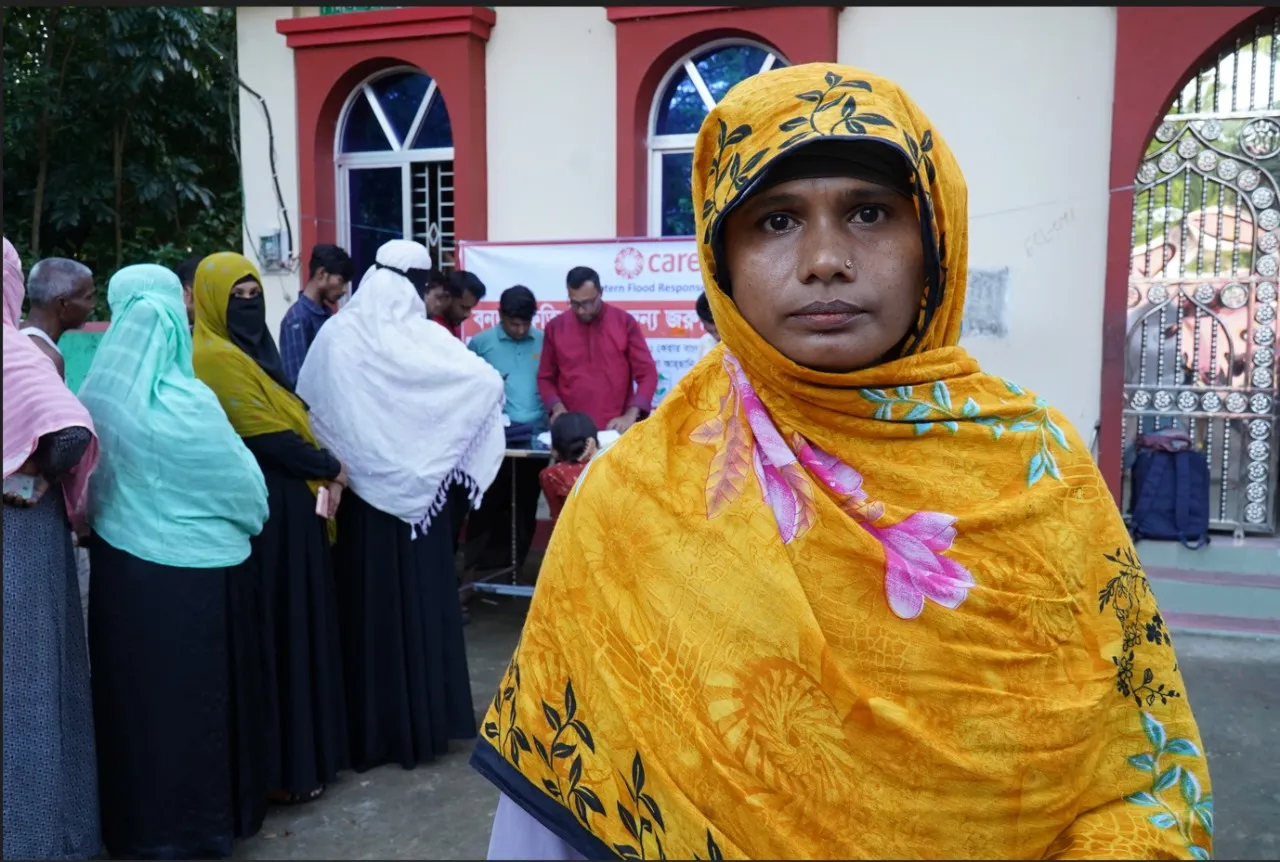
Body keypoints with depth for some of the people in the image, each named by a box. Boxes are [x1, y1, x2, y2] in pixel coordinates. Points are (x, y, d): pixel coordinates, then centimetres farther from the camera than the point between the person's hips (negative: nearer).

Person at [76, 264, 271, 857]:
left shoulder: (100, 393, -4)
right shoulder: (182, 403, -21)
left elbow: (94, 474, 10)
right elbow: (240, 484, -11)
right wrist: (253, 516, 9)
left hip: (119, 558, 6)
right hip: (188, 570, -6)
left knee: (135, 688, 19)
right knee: (192, 692, 9)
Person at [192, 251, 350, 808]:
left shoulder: (251, 350, 15)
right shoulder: (216, 358, -15)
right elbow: (269, 438, -20)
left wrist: (321, 471, 1)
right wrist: (330, 467, -8)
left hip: (289, 501, 10)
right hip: (266, 509, -10)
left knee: (295, 624, 16)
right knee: (278, 629, -1)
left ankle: (304, 746, 29)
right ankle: (282, 766, 10)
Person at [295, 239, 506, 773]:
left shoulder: (335, 335, -2)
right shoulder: (422, 338, -10)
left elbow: (305, 405, 5)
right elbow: (489, 381, -14)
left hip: (357, 490, 3)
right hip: (415, 488, -2)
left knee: (365, 602, 10)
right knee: (418, 601, 8)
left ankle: (366, 728, 20)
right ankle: (422, 724, 18)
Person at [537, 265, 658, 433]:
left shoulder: (624, 322, 1)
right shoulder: (555, 327, 5)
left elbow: (647, 373, -1)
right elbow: (546, 378, 12)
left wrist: (631, 416, -13)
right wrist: (557, 407, -7)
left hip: (615, 430, -1)